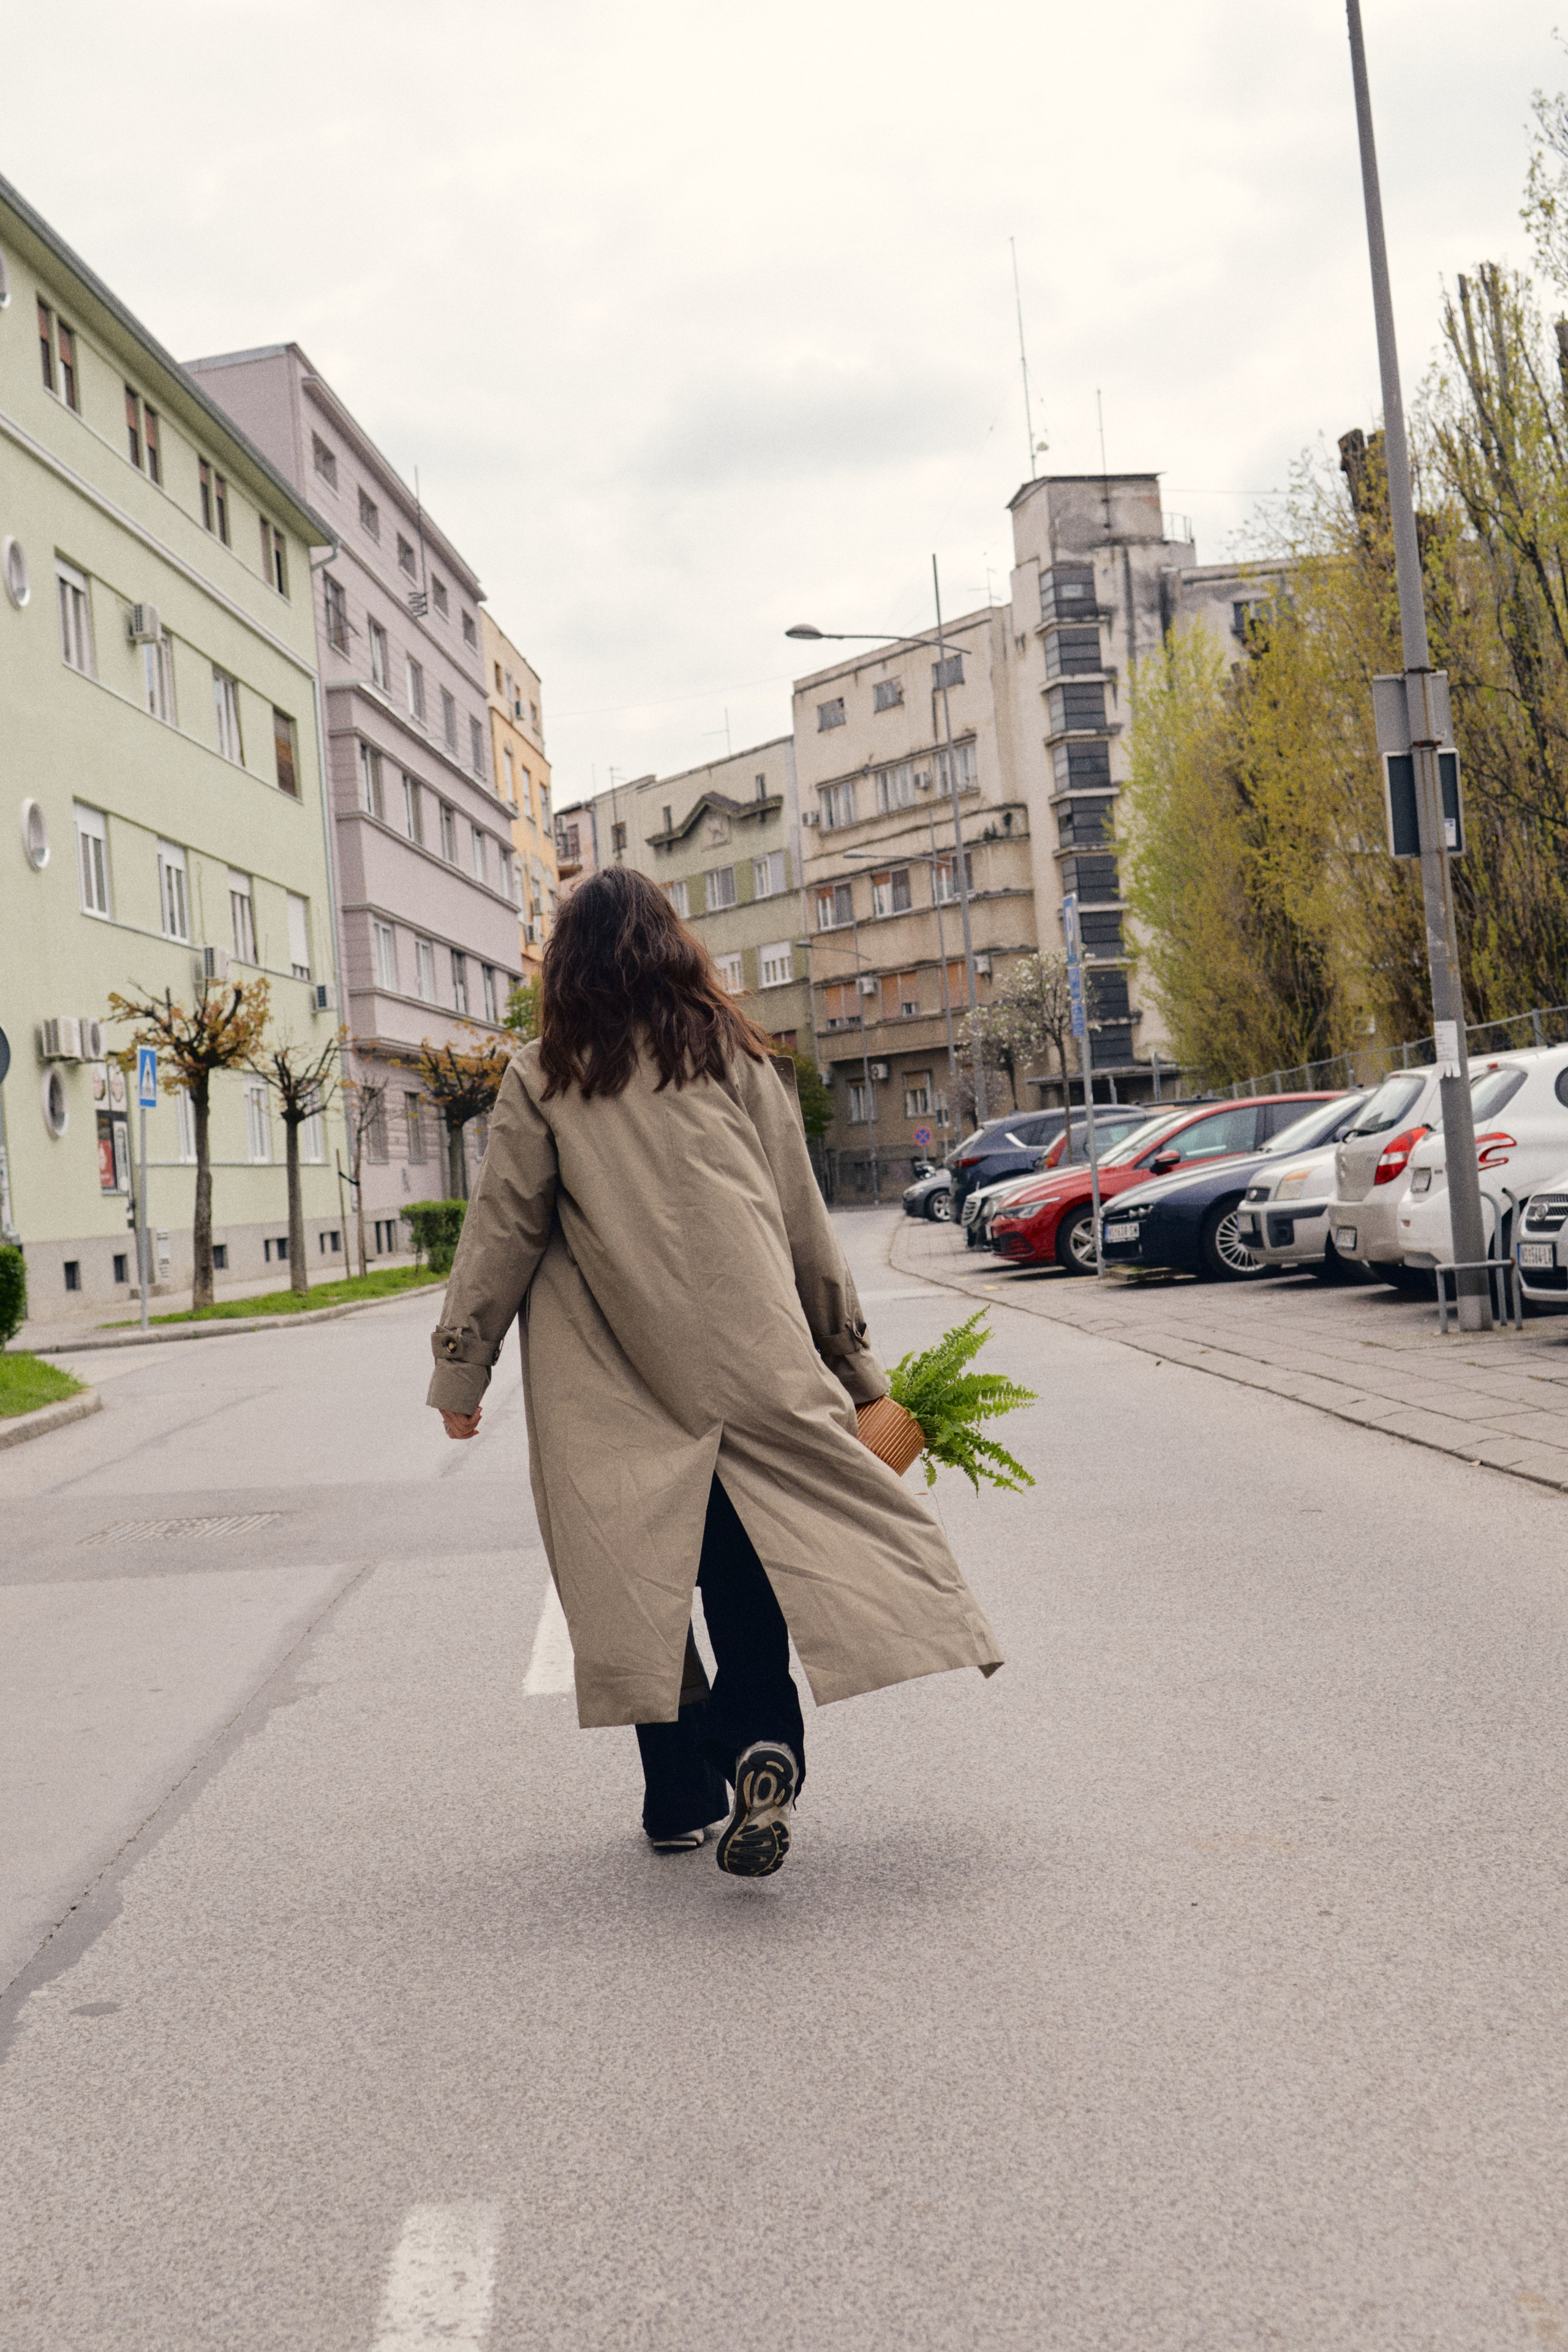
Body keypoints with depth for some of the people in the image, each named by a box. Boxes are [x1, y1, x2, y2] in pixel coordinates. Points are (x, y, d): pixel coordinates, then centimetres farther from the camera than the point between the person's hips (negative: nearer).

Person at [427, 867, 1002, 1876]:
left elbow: (502, 1233, 5)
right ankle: (762, 1750, -14)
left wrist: (460, 1373, 14)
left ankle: (683, 1799, 13)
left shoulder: (543, 1080, 6)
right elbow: (804, 1225, 13)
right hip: (751, 1357, 1)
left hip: (613, 1379, 0)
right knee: (749, 1573, 6)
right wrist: (855, 1363, 21)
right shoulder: (740, 1062, 11)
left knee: (642, 1579, 8)